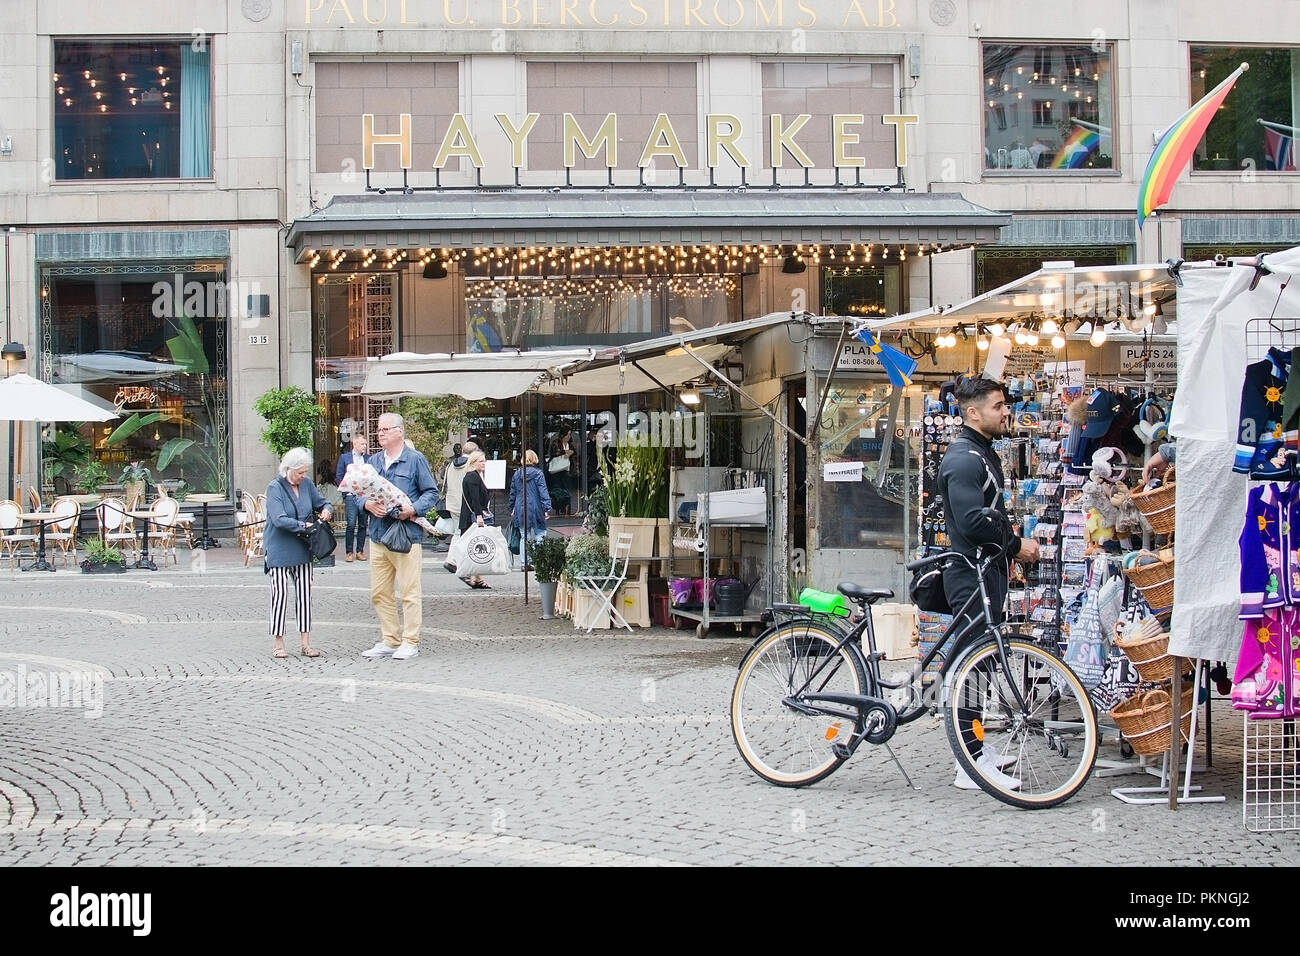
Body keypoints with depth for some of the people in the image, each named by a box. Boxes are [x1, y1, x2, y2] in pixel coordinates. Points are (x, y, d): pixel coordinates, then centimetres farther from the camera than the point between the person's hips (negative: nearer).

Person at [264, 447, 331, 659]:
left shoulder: (306, 484, 4)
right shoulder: (274, 488, -13)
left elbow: (321, 503, 18)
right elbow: (279, 520, -23)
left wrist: (325, 511, -4)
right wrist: (305, 526, -20)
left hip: (302, 550, 5)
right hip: (280, 552, -5)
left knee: (304, 594, 6)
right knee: (280, 595, -3)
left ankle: (306, 643, 11)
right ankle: (279, 644, 6)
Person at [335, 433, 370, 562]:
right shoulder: (344, 458, 6)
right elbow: (338, 477, 5)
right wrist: (346, 491, -3)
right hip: (351, 496, -3)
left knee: (363, 525, 4)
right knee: (351, 525, -9)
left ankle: (360, 551, 10)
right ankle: (349, 552, -3)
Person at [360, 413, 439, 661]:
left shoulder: (415, 460, 0)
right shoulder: (374, 461, 15)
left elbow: (431, 492, -1)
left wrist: (413, 510, -17)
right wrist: (367, 504, -7)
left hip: (406, 535, -6)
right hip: (378, 535, 6)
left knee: (410, 592, -4)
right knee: (379, 593, 8)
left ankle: (410, 642, 2)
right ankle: (389, 640, 17)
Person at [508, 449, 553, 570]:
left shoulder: (517, 474, 5)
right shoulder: (538, 474, -7)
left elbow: (512, 493, 12)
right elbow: (543, 492, -11)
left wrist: (510, 508, 22)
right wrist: (547, 508, -11)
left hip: (520, 510, 4)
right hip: (535, 509, -4)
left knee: (524, 537, 9)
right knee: (540, 536, 1)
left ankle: (525, 563, 8)